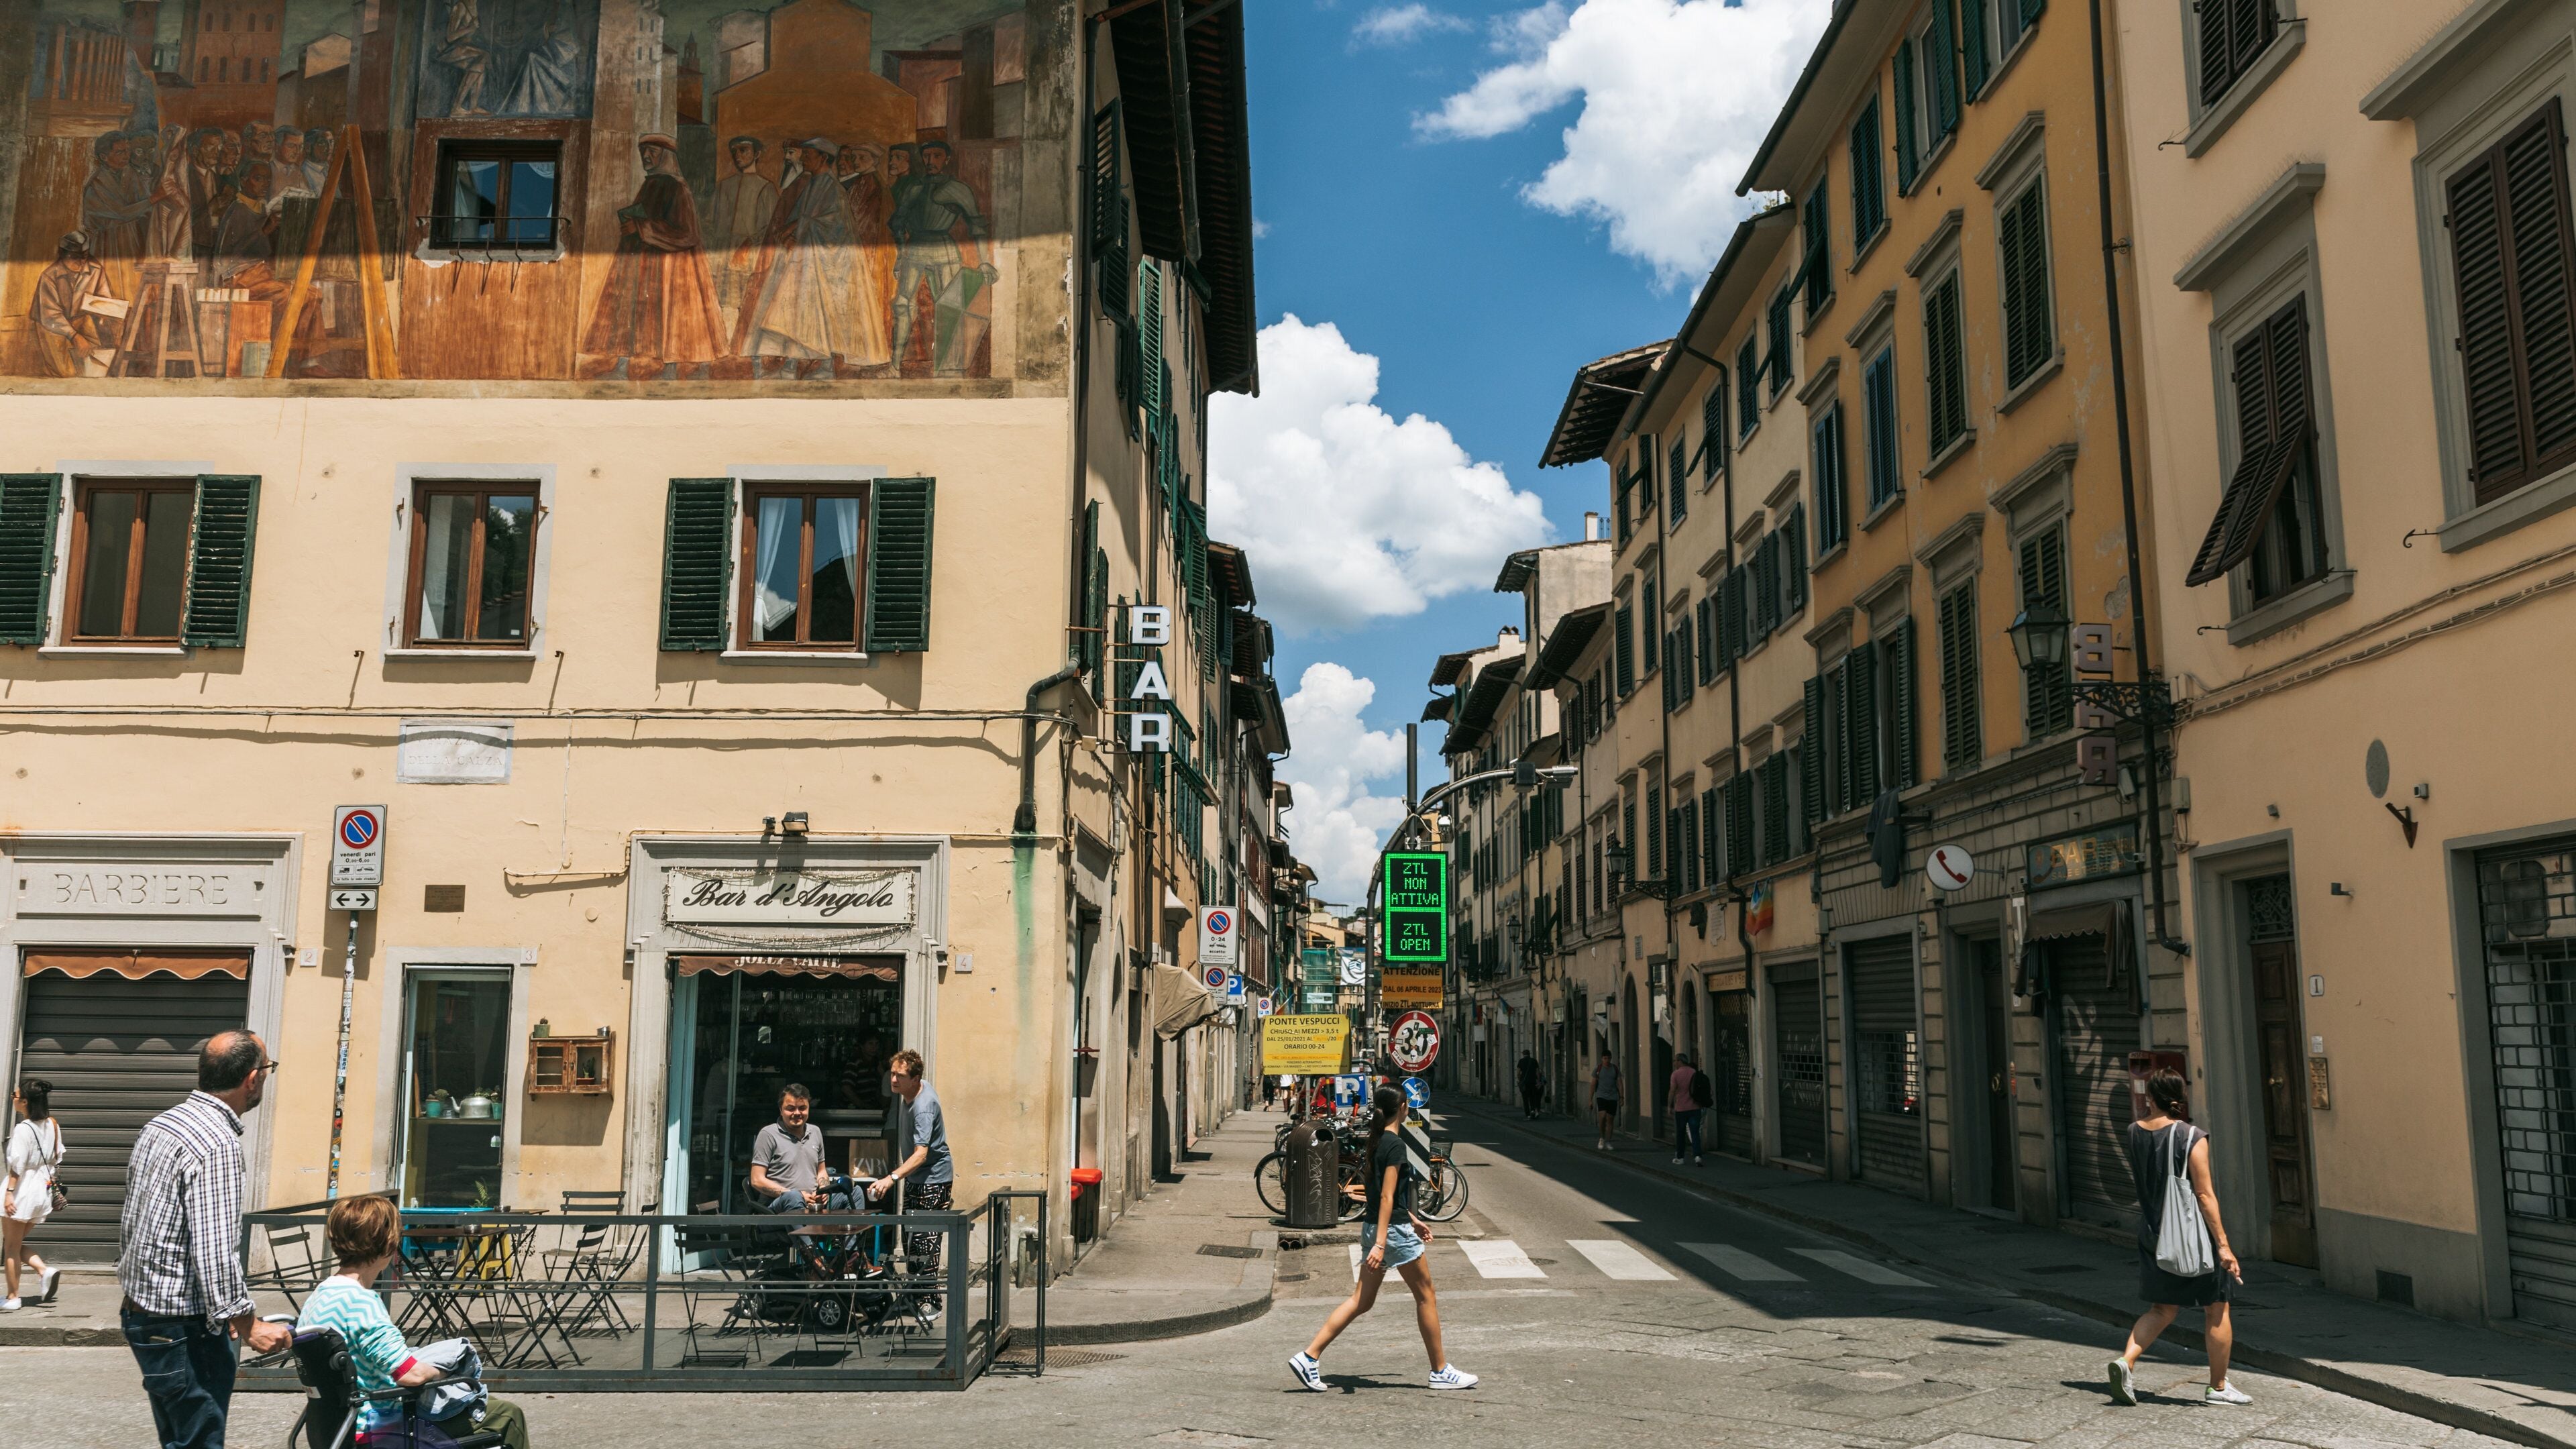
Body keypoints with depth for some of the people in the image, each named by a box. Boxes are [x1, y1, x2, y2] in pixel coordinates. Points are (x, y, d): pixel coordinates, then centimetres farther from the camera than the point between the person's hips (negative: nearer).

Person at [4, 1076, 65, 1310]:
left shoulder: (23, 1129, -16)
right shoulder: (52, 1126, 7)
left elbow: (17, 1164, -20)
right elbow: (57, 1159, 12)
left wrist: (9, 1192, -17)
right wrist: (50, 1186, 19)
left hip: (22, 1188, -8)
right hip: (41, 1189, 8)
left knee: (11, 1246, 5)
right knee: (16, 1244, 20)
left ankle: (12, 1298, 10)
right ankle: (45, 1271, 1)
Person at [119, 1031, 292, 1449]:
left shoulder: (160, 1125, 8)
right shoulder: (218, 1143, -22)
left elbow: (129, 1227, 16)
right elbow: (215, 1251, -24)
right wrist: (248, 1327, -16)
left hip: (139, 1311, 10)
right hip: (184, 1325, -10)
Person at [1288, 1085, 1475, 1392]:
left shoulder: (1378, 1141, 12)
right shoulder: (1395, 1145, -16)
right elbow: (1387, 1197, -21)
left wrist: (1413, 1220, 30)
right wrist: (1380, 1244, -24)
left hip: (1374, 1228, 9)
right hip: (1393, 1230, -9)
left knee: (1361, 1301, 8)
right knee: (1426, 1297, 6)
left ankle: (1309, 1357, 1)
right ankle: (1441, 1371, 15)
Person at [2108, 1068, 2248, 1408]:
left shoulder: (2135, 1132, 0)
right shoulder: (2192, 1137, -16)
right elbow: (2205, 1195, -17)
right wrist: (2223, 1245, -14)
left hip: (2153, 1235, 5)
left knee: (2163, 1308, 15)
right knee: (2217, 1308, 11)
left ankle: (2126, 1360, -4)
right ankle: (2219, 1387, 20)